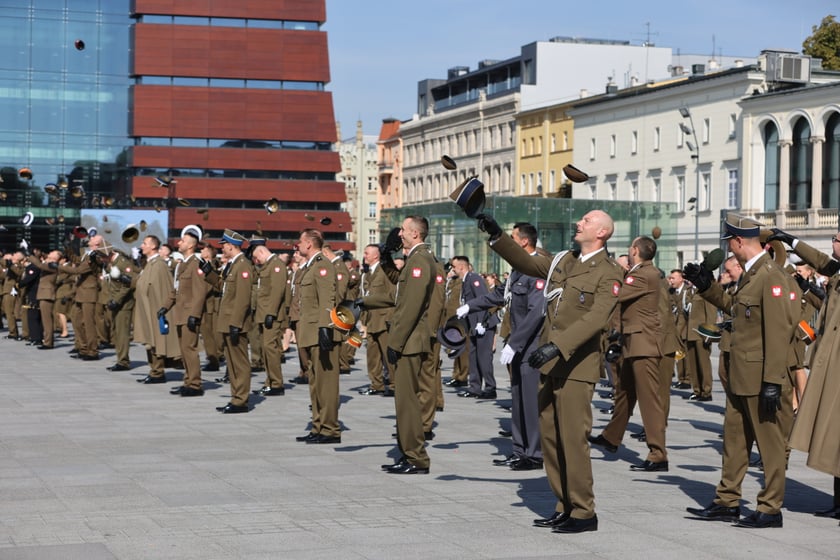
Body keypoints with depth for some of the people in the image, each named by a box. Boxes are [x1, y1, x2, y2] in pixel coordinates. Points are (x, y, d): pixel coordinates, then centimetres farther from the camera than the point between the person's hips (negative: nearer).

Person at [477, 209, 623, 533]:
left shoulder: (608, 275, -9)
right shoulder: (564, 261, 15)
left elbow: (596, 318, -22)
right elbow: (526, 263, 26)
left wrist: (557, 346, -32)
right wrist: (496, 235, 16)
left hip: (576, 367, -8)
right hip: (550, 364, 8)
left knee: (573, 439, -8)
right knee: (550, 437, 9)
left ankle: (584, 513, 0)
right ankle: (564, 508, 18)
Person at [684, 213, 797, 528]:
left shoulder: (772, 276, -17)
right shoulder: (751, 274, 13)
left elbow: (779, 332, -22)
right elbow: (733, 307, 31)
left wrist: (772, 382, -24)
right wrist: (706, 286, 19)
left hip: (762, 378, -10)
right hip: (741, 377, 10)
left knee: (770, 443, 1)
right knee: (734, 440, 15)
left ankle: (770, 510, 9)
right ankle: (727, 503, 24)